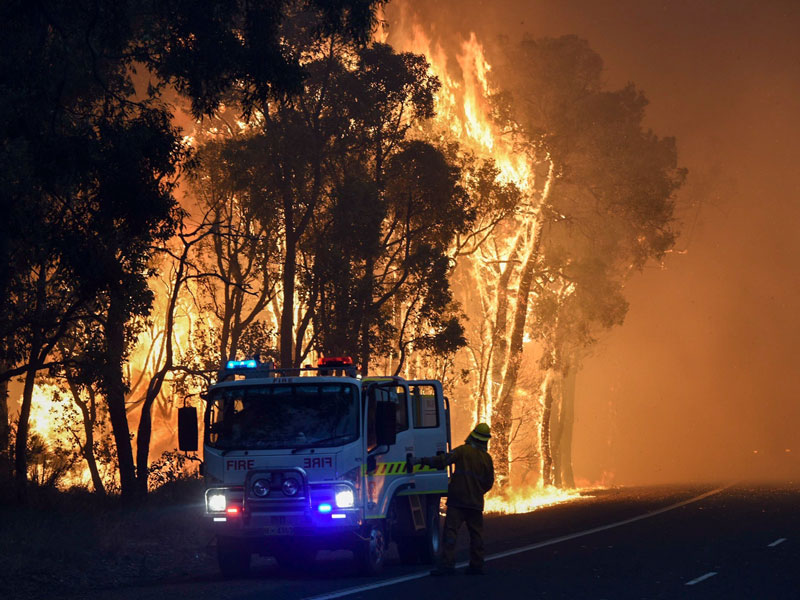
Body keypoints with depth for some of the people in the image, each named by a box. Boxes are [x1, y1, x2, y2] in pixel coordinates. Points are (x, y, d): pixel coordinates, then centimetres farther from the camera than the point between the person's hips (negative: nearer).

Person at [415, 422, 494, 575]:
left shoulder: (463, 451, -4)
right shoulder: (487, 459, 9)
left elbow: (442, 461, -13)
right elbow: (489, 483, 15)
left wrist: (422, 461, -6)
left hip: (458, 498, -4)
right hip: (476, 502, 4)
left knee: (451, 532, -7)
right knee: (476, 533, 12)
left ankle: (447, 564, -16)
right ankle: (476, 565, 13)